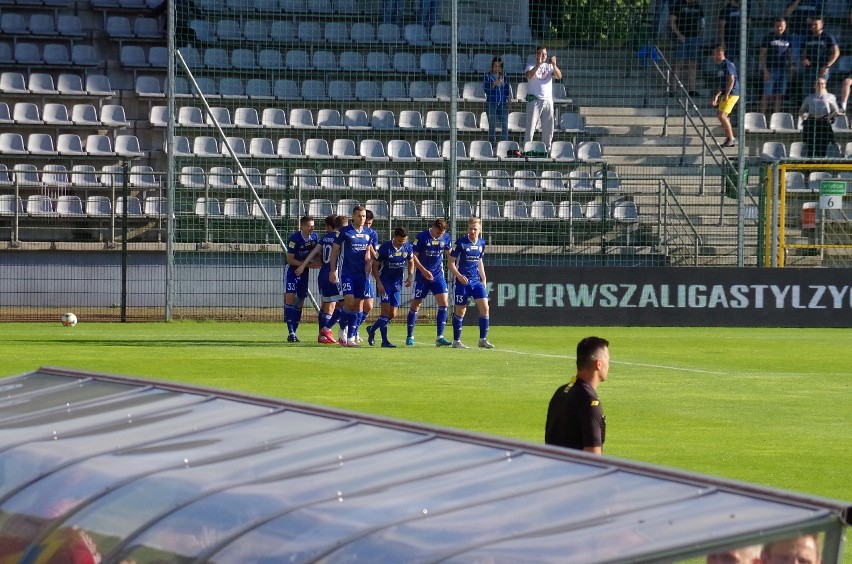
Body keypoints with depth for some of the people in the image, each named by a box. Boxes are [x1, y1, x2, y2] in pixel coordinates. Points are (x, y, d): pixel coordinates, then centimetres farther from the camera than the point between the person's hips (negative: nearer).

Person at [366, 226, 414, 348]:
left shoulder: (408, 247, -4)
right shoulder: (385, 247, -17)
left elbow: (411, 262, 15)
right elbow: (375, 266, -10)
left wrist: (410, 276, -2)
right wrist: (378, 282, -19)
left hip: (397, 283, 5)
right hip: (384, 282, -5)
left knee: (393, 315, 5)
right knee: (386, 310, -15)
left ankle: (372, 329, 27)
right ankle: (384, 340, -12)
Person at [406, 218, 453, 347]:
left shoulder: (445, 237, 0)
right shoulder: (421, 237, -12)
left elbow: (448, 254, 16)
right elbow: (414, 256, -10)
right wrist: (424, 271, -19)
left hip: (438, 275, 3)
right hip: (422, 276, -3)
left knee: (444, 302, -10)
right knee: (415, 304, 3)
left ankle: (440, 337, -9)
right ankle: (410, 337, 14)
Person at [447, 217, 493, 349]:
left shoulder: (481, 243, 8)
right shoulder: (461, 243, -8)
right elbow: (451, 262, -6)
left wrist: (483, 280, 15)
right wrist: (459, 276, -21)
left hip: (476, 280, 4)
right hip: (463, 281, -4)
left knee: (484, 307, -8)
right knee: (460, 311, 2)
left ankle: (483, 340, 0)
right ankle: (456, 341, 12)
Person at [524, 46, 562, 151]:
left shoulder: (549, 67, 13)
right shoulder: (531, 66, 4)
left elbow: (559, 76, -2)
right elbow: (529, 75, -17)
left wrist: (554, 65, -18)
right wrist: (538, 64, -30)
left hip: (548, 100, 4)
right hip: (534, 100, -4)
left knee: (548, 127, 5)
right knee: (531, 126, -7)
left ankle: (547, 149, 12)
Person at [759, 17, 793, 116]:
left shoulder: (787, 38, 10)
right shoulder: (768, 38, -3)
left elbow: (790, 54, 18)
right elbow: (762, 55, -4)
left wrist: (790, 67, 9)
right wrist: (765, 70, -12)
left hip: (783, 70, 4)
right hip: (770, 70, -4)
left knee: (779, 95, 5)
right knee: (767, 95, -7)